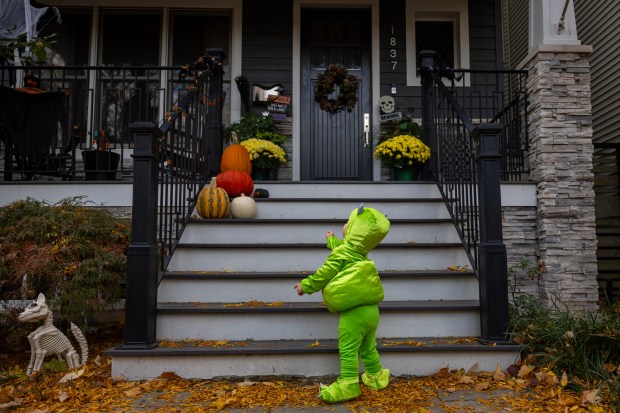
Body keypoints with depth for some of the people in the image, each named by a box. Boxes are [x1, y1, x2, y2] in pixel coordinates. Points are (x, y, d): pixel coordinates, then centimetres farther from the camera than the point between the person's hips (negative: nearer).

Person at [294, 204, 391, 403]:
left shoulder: (339, 253, -9)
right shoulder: (361, 252, 17)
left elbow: (324, 274, -8)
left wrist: (305, 285, 6)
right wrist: (332, 240, 57)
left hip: (353, 312, -8)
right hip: (371, 309, 9)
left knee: (348, 350, -3)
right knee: (368, 348, 21)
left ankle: (348, 385, -2)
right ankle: (375, 377, 32)